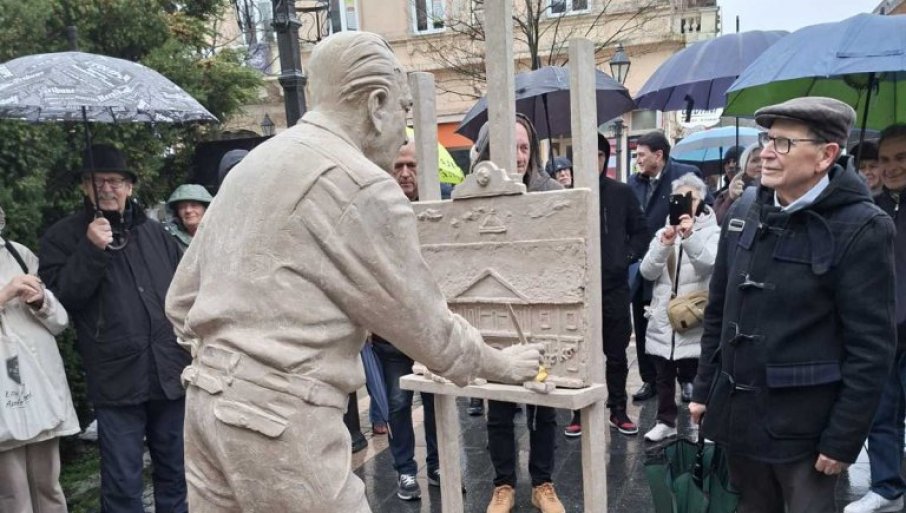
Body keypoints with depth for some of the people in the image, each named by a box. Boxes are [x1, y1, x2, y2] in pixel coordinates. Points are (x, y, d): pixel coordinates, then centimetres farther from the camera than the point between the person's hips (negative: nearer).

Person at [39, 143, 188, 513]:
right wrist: (90, 250, -18)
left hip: (171, 373, 4)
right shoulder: (63, 237, 2)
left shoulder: (154, 232, 13)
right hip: (118, 380, -3)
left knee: (176, 473, 16)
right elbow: (57, 298, -10)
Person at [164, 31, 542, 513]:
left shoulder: (251, 164, 12)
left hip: (209, 402, 9)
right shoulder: (360, 184, -14)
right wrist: (502, 365, 9)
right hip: (280, 418, -9)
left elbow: (181, 299, 15)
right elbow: (424, 323, -7)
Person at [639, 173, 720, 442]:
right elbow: (647, 271, -3)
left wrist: (689, 236, -32)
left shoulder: (712, 231, 0)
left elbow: (709, 264, -19)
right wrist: (664, 244, -17)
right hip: (663, 317, 4)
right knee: (664, 375, 13)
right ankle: (666, 421, 27)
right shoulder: (664, 232, 9)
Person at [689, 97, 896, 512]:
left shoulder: (861, 228, -13)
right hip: (736, 411, 5)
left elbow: (871, 347, -13)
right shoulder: (744, 211, 2)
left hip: (803, 425, -5)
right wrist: (704, 388, 9)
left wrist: (844, 439, -13)